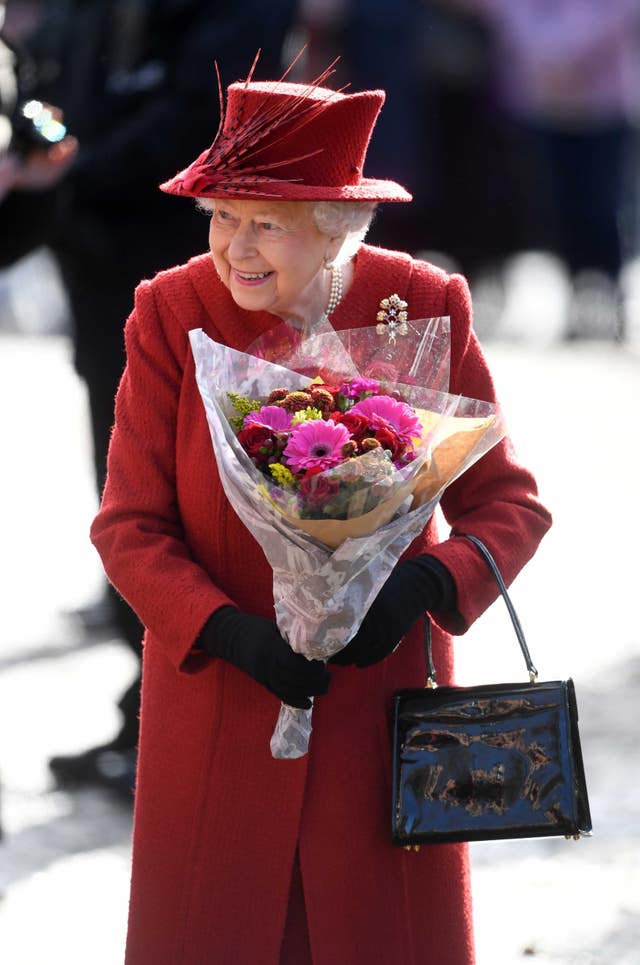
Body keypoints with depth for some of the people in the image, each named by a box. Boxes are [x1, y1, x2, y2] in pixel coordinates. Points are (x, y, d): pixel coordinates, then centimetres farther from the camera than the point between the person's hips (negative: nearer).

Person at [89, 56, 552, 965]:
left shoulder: (426, 309, -8)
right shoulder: (172, 316, -10)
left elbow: (509, 500, -4)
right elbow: (128, 528, -9)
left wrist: (421, 585, -24)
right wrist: (233, 633, -25)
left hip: (384, 707, 0)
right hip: (216, 711, 0)